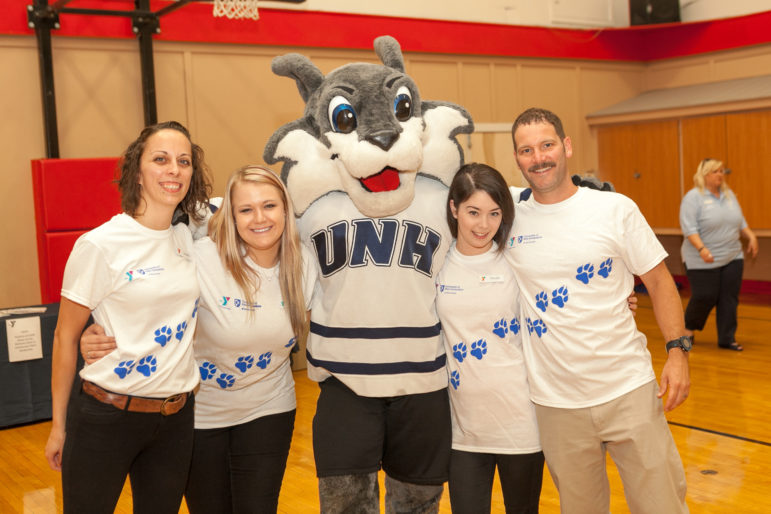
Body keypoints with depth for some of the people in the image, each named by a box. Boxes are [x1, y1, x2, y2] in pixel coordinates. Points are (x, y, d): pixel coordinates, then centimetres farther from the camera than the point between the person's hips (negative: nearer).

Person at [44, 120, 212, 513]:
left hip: (176, 417, 5)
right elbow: (65, 337, -5)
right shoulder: (99, 245, -12)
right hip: (107, 416, -4)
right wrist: (59, 426, -1)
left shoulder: (189, 238, 2)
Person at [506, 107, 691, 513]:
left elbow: (658, 280, 2)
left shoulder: (615, 209, -3)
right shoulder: (508, 216, -1)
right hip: (556, 402, 1)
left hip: (628, 390, -1)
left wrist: (677, 350, -7)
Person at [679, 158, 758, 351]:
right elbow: (689, 228, -18)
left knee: (729, 299, 4)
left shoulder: (729, 195, 11)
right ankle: (689, 329, 22)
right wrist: (701, 249, -28)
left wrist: (751, 237, 6)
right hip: (703, 261, -6)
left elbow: (741, 222, 20)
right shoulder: (693, 197, -11)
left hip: (732, 258, 6)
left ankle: (727, 338, 11)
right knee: (704, 297, -3)